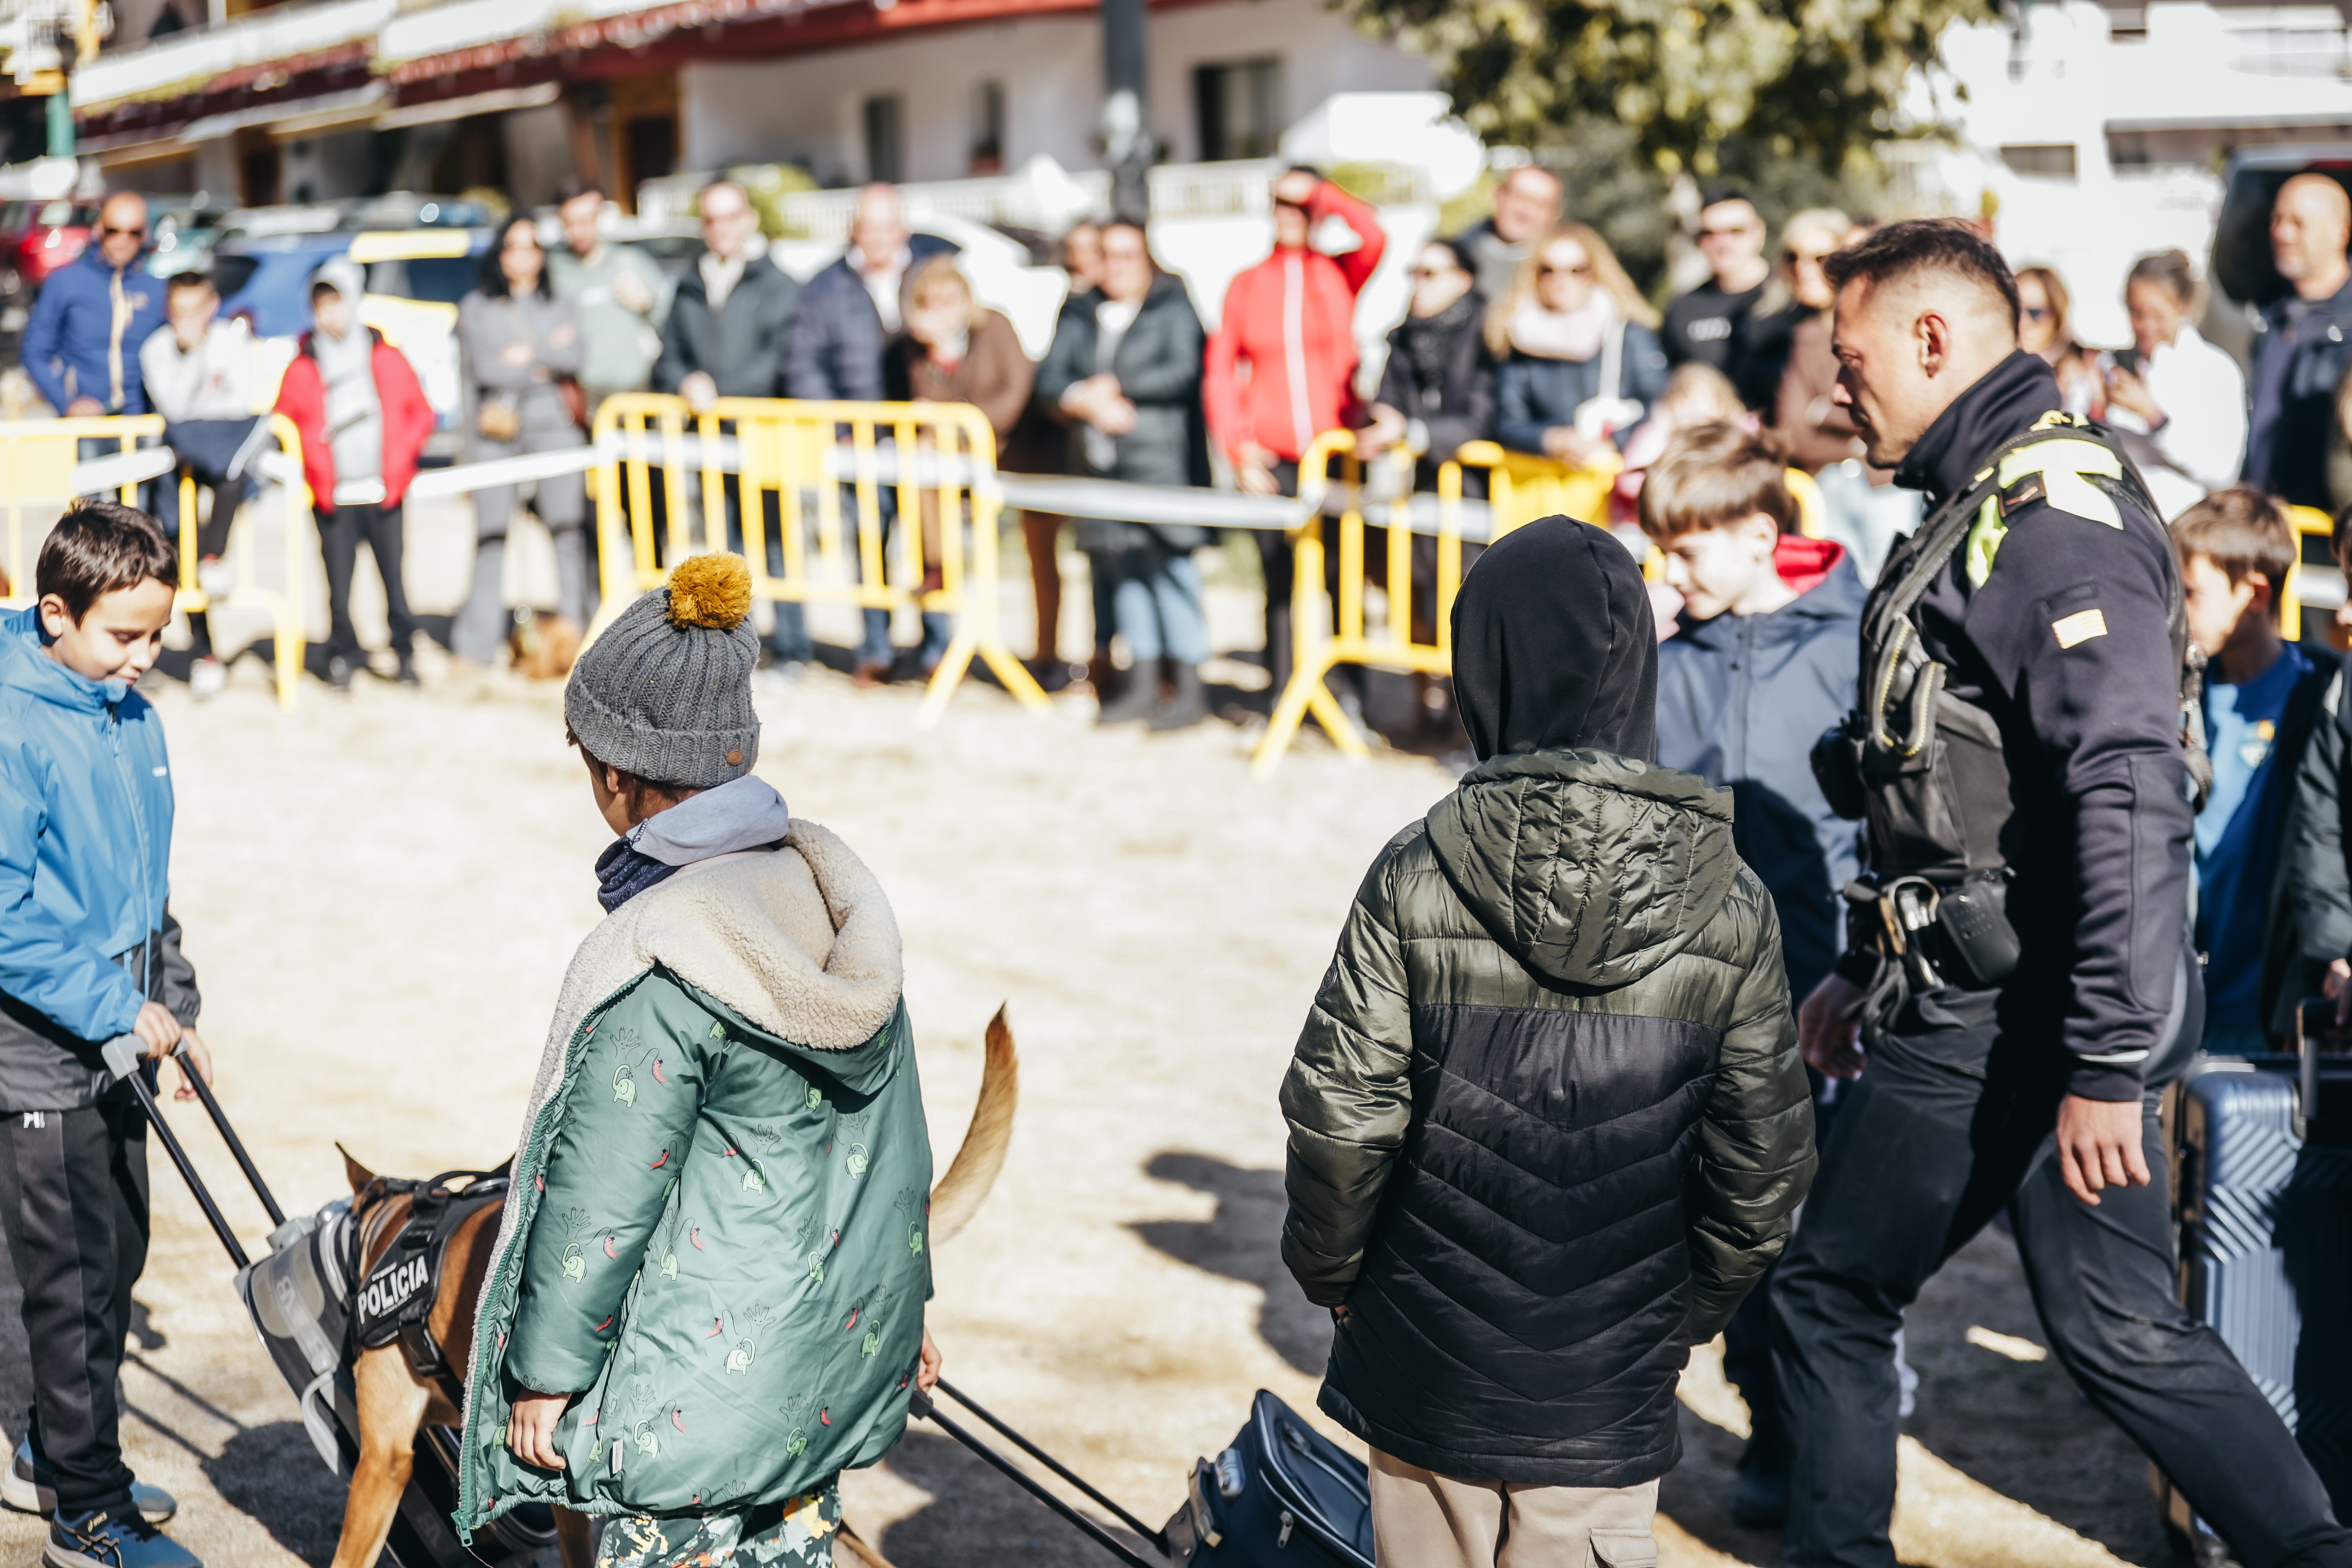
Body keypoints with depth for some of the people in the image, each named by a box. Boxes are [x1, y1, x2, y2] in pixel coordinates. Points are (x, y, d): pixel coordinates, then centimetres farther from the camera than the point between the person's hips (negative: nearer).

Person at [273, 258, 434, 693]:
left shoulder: (387, 359, 6)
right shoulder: (302, 369, 5)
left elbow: (422, 413, 12)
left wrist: (400, 458, 2)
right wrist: (313, 468, -1)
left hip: (383, 493, 0)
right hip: (334, 495, 0)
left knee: (394, 575, 1)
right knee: (339, 580, -1)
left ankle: (405, 649, 14)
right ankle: (343, 654, 11)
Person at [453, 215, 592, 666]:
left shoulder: (561, 306, 19)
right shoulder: (475, 309, 14)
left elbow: (576, 356, 1)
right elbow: (486, 366, -2)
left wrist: (528, 355, -5)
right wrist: (549, 361, 1)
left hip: (554, 424, 1)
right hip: (495, 426, -1)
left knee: (568, 522, -11)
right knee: (491, 530, -6)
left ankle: (576, 625, -9)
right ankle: (477, 643, -4)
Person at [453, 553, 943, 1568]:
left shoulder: (655, 969, -23)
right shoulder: (833, 886, 1)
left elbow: (602, 1201, -18)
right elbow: (894, 1128, 10)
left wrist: (546, 1370, -5)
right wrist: (903, 1301, 21)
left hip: (710, 1381, -8)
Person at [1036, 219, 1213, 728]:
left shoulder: (1174, 310, 3)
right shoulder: (1080, 319, 17)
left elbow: (1182, 371, -11)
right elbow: (1050, 379, 9)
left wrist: (1116, 387, -8)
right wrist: (1086, 402, -11)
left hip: (1161, 461, -5)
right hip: (1100, 465, 6)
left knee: (1169, 563, -9)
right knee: (1119, 563, 6)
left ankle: (1189, 685, -5)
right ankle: (1141, 683, 12)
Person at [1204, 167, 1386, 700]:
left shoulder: (1340, 275, 7)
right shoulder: (1246, 285, 10)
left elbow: (1373, 236, -16)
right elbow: (1220, 372, 7)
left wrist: (1320, 193, -7)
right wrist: (1238, 450, -2)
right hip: (1271, 460, 1)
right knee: (1279, 583, 3)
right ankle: (1281, 701, 8)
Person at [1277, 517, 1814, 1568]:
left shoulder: (1417, 879, -12)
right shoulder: (1729, 904, -7)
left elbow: (1339, 1112, -10)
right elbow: (1764, 1160, -2)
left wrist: (1328, 1272, 8)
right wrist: (1688, 1315, 14)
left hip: (1429, 1371, -1)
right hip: (1609, 1397, 1)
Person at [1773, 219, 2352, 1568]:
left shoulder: (2056, 518, -18)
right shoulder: (1975, 507, 16)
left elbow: (2129, 797, -26)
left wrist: (2109, 1063, -28)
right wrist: (1868, 969, 26)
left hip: (2042, 1020, -10)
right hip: (1954, 1012, 10)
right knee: (1831, 1291, 13)